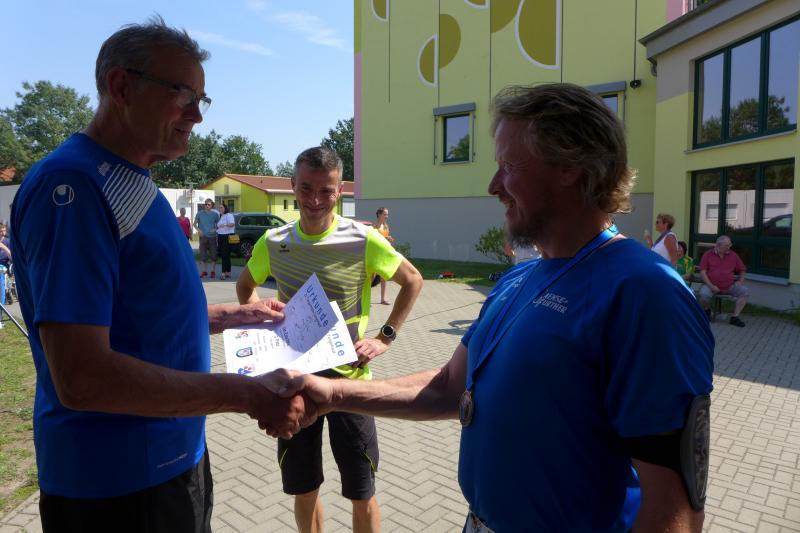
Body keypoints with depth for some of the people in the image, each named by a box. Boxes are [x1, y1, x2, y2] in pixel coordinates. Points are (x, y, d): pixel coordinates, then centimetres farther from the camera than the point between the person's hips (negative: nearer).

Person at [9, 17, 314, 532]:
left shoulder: (136, 185, 8)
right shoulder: (72, 185, -21)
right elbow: (81, 378, -28)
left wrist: (236, 315, 9)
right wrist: (246, 393, -27)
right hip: (117, 486, -9)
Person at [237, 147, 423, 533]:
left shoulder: (363, 241, -13)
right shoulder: (273, 243, -3)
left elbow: (412, 281, 1)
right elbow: (245, 287, 16)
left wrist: (385, 338, -6)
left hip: (349, 378, -2)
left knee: (361, 495, 10)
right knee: (303, 490, 17)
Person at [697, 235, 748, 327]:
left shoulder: (733, 255, 10)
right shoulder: (708, 255, 2)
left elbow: (742, 270, 21)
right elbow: (702, 272, -5)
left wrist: (741, 280, 1)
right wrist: (711, 286, -15)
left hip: (729, 286, 4)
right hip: (711, 285, -3)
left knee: (744, 291, -19)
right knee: (704, 294, -33)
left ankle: (735, 317, -12)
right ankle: (707, 310, 2)